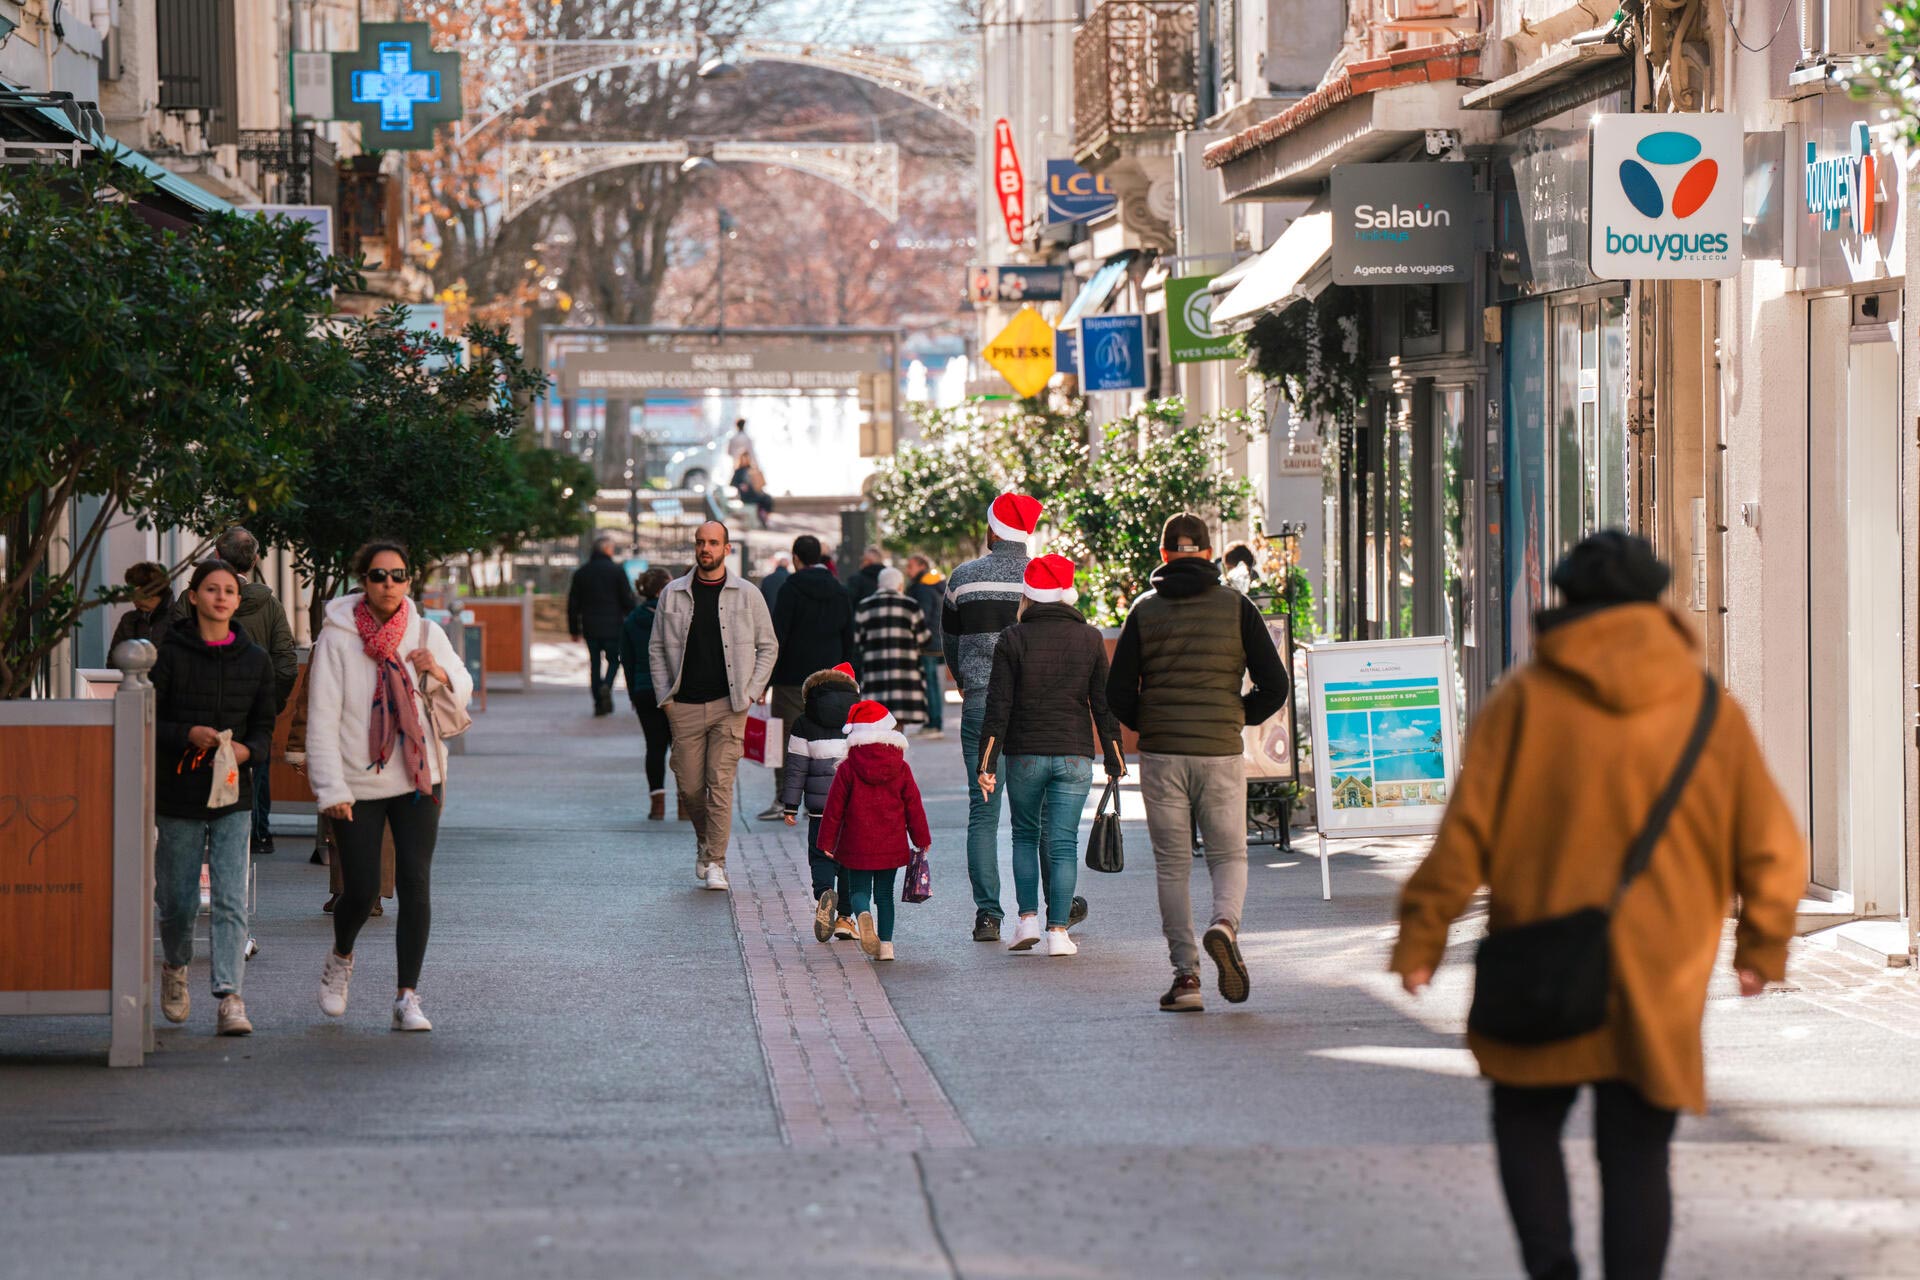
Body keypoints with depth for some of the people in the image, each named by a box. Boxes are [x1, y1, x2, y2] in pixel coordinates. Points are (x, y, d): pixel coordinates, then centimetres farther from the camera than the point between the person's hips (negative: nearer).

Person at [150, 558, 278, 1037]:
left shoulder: (256, 661, 7)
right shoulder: (171, 656, -1)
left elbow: (264, 728, 11)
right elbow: (145, 723, -1)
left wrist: (246, 751, -11)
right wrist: (188, 735, -18)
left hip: (233, 799, 1)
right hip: (178, 796, -1)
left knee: (231, 901, -11)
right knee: (178, 901, 7)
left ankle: (229, 997, -16)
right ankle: (175, 967, 37)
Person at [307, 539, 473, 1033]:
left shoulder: (426, 634, 3)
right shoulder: (337, 639, -7)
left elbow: (463, 691, 13)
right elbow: (322, 719, -8)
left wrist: (438, 673, -11)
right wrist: (331, 789, -15)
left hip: (417, 779, 2)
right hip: (357, 784, -2)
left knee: (415, 884, -7)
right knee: (361, 892, -1)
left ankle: (407, 997, -3)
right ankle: (340, 958, 32)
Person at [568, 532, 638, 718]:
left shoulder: (581, 573, 6)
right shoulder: (617, 571, -6)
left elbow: (573, 604, 8)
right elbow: (628, 601, -6)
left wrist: (574, 629, 15)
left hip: (590, 626, 3)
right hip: (613, 626, -3)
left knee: (595, 662, 9)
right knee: (613, 659, 10)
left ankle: (599, 703, 6)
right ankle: (607, 685, -18)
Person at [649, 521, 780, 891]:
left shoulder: (747, 594, 4)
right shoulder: (672, 594, 7)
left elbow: (768, 646, 10)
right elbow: (656, 648, 12)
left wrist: (751, 692, 0)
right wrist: (664, 696, 2)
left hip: (729, 706, -2)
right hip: (685, 707, 2)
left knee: (720, 783, -9)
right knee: (689, 786, 3)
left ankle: (716, 862, -4)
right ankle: (704, 840, 31)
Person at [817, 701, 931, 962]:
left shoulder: (847, 769, -6)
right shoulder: (901, 768, -1)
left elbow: (834, 808, -3)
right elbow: (914, 806, 5)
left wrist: (827, 841, 6)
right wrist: (922, 839, 15)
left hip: (857, 847, -2)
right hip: (891, 846, 2)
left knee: (859, 889, 9)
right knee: (885, 893, 11)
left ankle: (863, 915, -24)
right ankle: (885, 944, 6)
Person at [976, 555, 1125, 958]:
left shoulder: (1013, 639, -3)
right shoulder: (1090, 639, 2)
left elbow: (998, 706, -5)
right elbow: (1103, 704, 3)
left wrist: (987, 764, -3)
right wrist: (1114, 760, 10)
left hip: (1025, 754, -1)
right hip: (1075, 755, 1)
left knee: (1025, 834, 16)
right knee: (1063, 842, 3)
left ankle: (1028, 918, 6)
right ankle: (1058, 930, -3)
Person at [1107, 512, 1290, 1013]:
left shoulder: (1144, 610, 3)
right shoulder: (1236, 606, 2)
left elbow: (1119, 692, 1)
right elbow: (1274, 685, -1)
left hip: (1162, 755, 0)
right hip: (1222, 752, 0)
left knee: (1172, 864, 7)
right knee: (1229, 855, 11)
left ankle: (1186, 972, -1)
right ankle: (1224, 925, -19)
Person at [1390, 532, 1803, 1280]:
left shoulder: (1525, 700, -4)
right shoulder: (1711, 711, 2)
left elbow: (1466, 832, -7)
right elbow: (1770, 850, 5)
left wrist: (1420, 938, 2)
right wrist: (1761, 951, 20)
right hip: (1658, 987, 1)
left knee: (1527, 1124, 16)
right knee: (1636, 1155, 6)